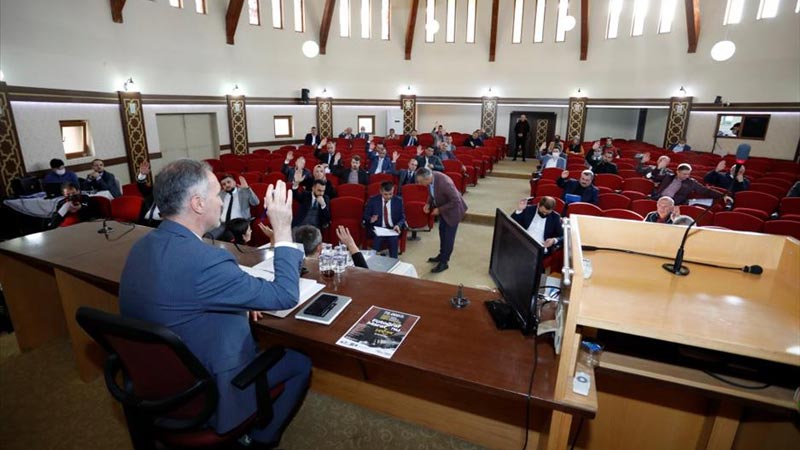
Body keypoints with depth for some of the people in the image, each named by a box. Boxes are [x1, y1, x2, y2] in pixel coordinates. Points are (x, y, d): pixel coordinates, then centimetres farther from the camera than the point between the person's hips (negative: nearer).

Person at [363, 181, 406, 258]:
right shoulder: (372, 200, 2)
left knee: (393, 239, -31)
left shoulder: (398, 200, 5)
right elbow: (365, 216, 5)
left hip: (393, 229, 1)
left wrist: (398, 225, -16)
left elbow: (402, 218, 6)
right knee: (377, 237, -33)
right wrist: (370, 219, -19)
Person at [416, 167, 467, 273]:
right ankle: (442, 255, 39)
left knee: (449, 236, 2)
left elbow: (455, 201, -30)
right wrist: (428, 203, -11)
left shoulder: (444, 183, -39)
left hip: (453, 209, -8)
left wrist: (439, 209, -25)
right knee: (442, 231, 20)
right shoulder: (429, 177, -17)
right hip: (442, 208, 8)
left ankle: (444, 262, 15)